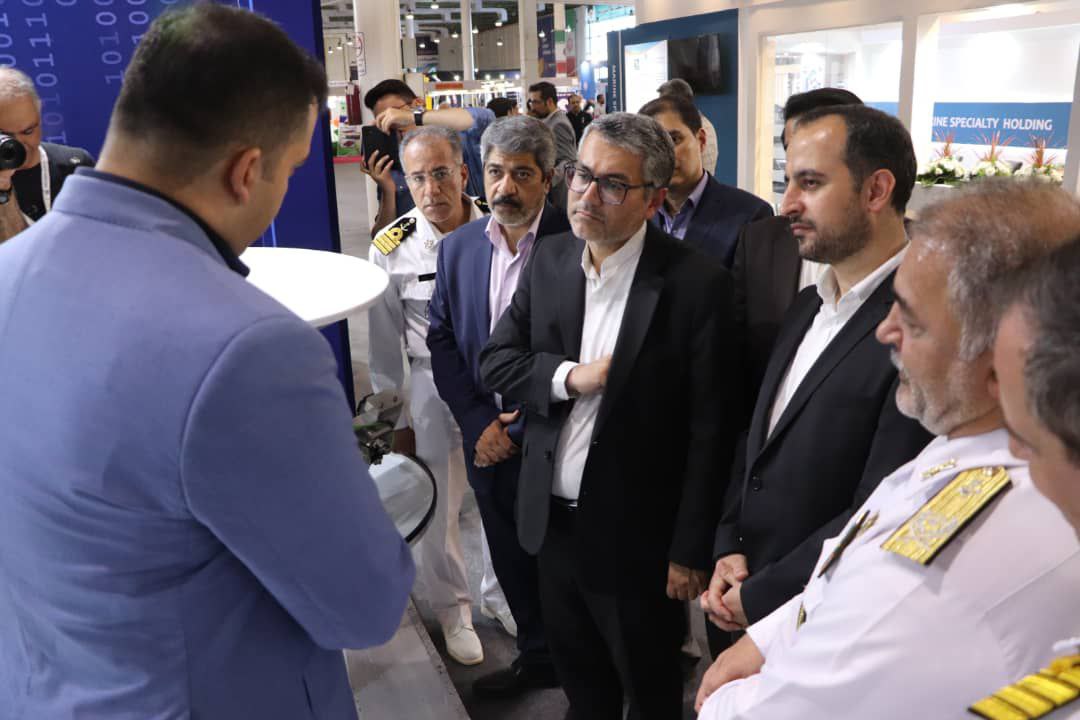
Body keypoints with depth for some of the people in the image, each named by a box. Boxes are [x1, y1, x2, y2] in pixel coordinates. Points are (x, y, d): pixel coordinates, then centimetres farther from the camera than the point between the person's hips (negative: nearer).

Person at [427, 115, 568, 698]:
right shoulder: (457, 247, 3)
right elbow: (441, 340, 4)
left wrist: (521, 430, -12)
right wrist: (479, 424, -5)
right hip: (488, 441, 5)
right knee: (513, 563, 19)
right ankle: (537, 659, 42)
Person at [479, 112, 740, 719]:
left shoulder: (697, 283, -19)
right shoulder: (550, 260, -2)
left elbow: (709, 432, -16)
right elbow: (496, 360, 2)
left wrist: (691, 551, -13)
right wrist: (568, 377, -17)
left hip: (636, 534, -5)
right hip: (553, 519, 5)